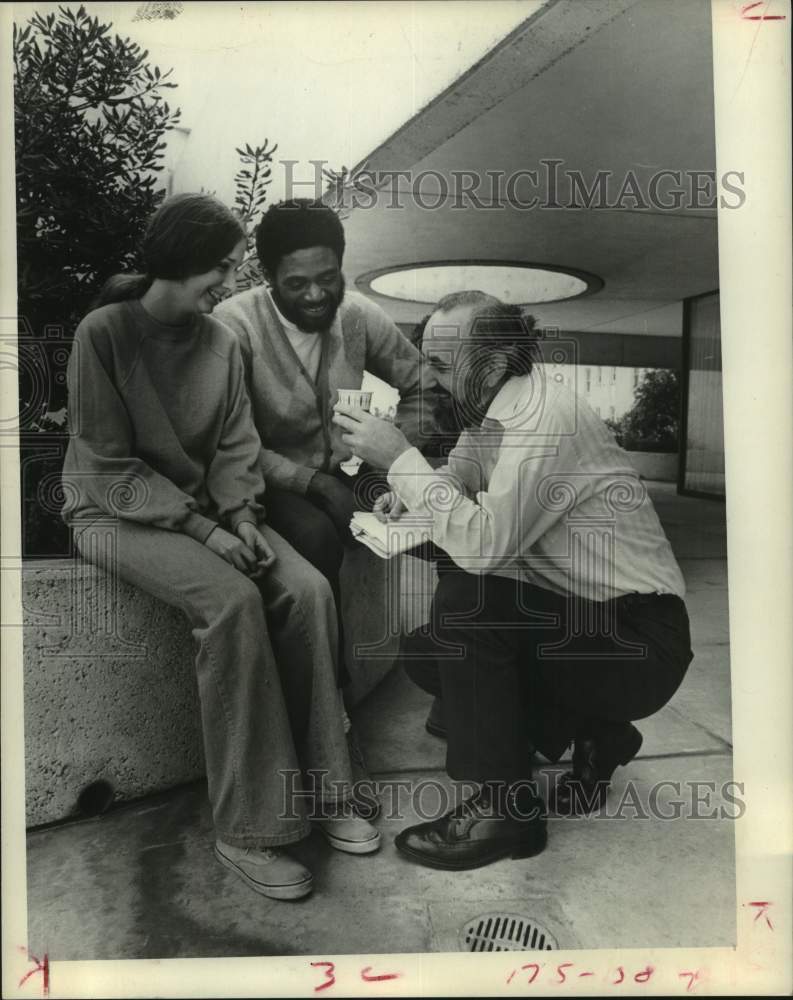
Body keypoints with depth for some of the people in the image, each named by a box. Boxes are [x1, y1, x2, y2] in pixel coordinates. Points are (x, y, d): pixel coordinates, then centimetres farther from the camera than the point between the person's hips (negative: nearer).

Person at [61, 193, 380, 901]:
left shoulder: (222, 342, 5)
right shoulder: (104, 333, -12)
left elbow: (235, 448, 3)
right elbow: (110, 467, -14)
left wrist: (240, 517, -16)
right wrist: (202, 529, -22)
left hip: (205, 510, 5)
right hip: (117, 515, -5)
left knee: (308, 589, -21)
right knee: (232, 600, -31)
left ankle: (316, 791, -8)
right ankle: (246, 832, -19)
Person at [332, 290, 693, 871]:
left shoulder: (546, 419, -25)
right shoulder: (491, 406, 2)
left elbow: (481, 544, -32)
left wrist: (400, 457, -25)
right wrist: (413, 488, -8)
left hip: (637, 641, -9)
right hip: (575, 614, 9)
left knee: (464, 598, -27)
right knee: (429, 658, 4)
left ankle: (505, 808, -10)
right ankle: (592, 733, 16)